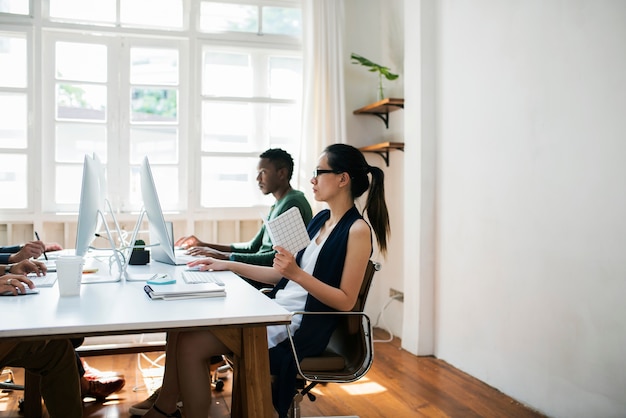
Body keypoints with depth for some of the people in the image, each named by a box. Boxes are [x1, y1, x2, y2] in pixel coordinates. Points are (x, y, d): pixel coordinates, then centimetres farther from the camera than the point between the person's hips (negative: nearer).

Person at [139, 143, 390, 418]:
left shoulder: (357, 230, -12)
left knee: (191, 344, -15)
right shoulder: (321, 219, 13)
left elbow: (346, 301, -16)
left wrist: (297, 274, -25)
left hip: (302, 328, -9)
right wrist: (228, 265, 11)